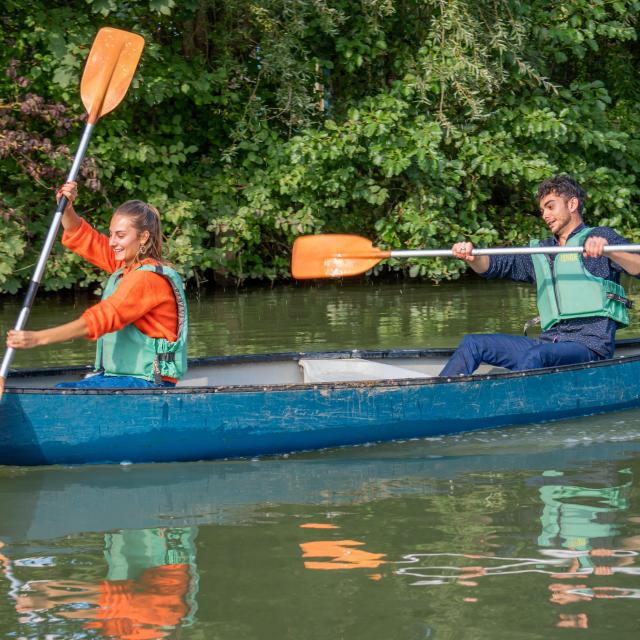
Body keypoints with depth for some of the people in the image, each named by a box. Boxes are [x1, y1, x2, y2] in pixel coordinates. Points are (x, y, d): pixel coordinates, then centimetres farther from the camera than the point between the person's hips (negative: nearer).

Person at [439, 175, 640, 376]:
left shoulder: (601, 237, 6)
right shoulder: (539, 252, 25)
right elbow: (494, 265, 14)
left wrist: (608, 251, -31)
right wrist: (471, 257, -9)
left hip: (590, 345, -6)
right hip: (548, 341, 7)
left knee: (535, 356, -36)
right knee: (473, 344, -4)